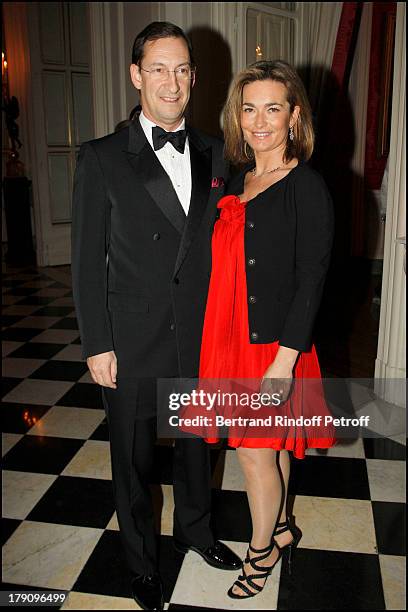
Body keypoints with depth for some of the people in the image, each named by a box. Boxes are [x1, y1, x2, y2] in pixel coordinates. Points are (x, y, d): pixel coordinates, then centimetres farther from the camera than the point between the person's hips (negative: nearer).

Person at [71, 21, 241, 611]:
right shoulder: (102, 159, -8)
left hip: (201, 339, 4)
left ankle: (195, 529, 49)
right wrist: (97, 346, -9)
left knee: (196, 442, 22)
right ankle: (142, 557, 41)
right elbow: (87, 261, -8)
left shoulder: (214, 153, 3)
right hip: (133, 345, -3)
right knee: (134, 457, 15)